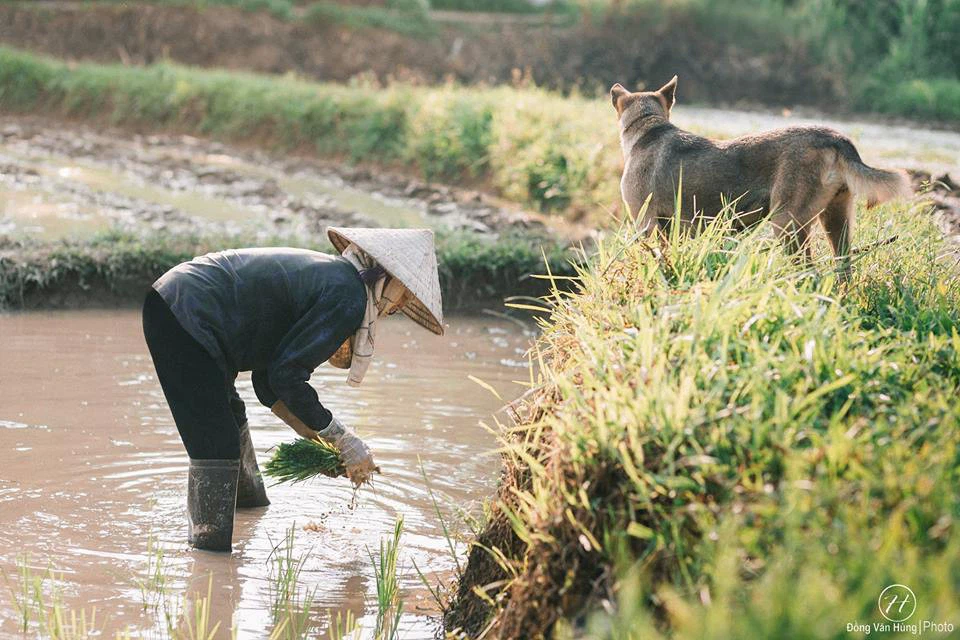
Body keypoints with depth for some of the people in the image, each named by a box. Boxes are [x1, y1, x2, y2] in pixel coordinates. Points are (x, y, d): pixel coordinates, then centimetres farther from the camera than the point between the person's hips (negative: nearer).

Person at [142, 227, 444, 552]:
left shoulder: (327, 275, 17)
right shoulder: (348, 297, -13)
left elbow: (268, 377, 17)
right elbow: (286, 375, -17)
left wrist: (317, 439, 12)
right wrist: (344, 441, -9)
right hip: (185, 316, -11)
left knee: (231, 418, 31)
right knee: (218, 448, -11)